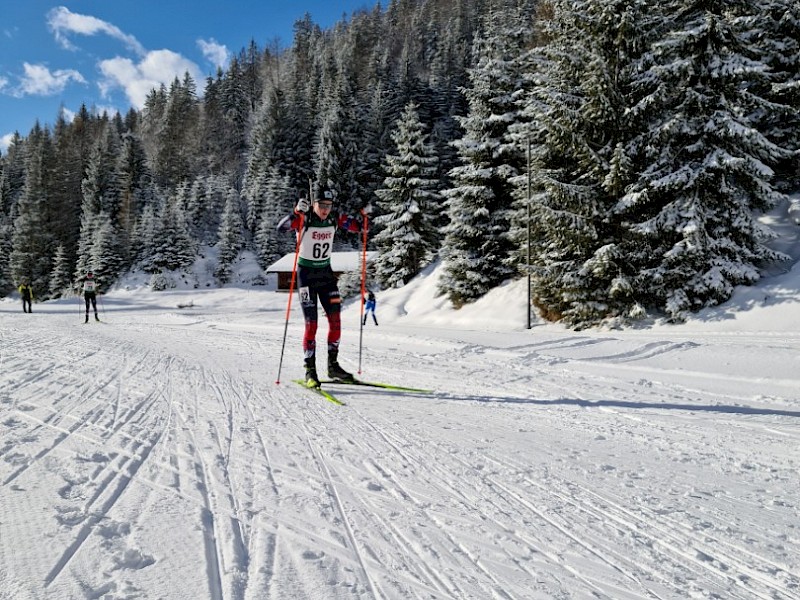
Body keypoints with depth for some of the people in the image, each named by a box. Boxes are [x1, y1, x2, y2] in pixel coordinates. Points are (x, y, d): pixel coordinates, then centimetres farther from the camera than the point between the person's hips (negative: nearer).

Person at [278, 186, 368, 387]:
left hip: (326, 272, 5)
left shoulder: (335, 218, -1)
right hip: (306, 273, -5)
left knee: (335, 319, 2)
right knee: (311, 323, -8)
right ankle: (310, 370, 2)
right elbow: (281, 227, -31)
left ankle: (333, 365, 16)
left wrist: (364, 216, -14)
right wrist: (296, 212, -45)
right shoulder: (304, 219, -15)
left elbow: (359, 227, 7)